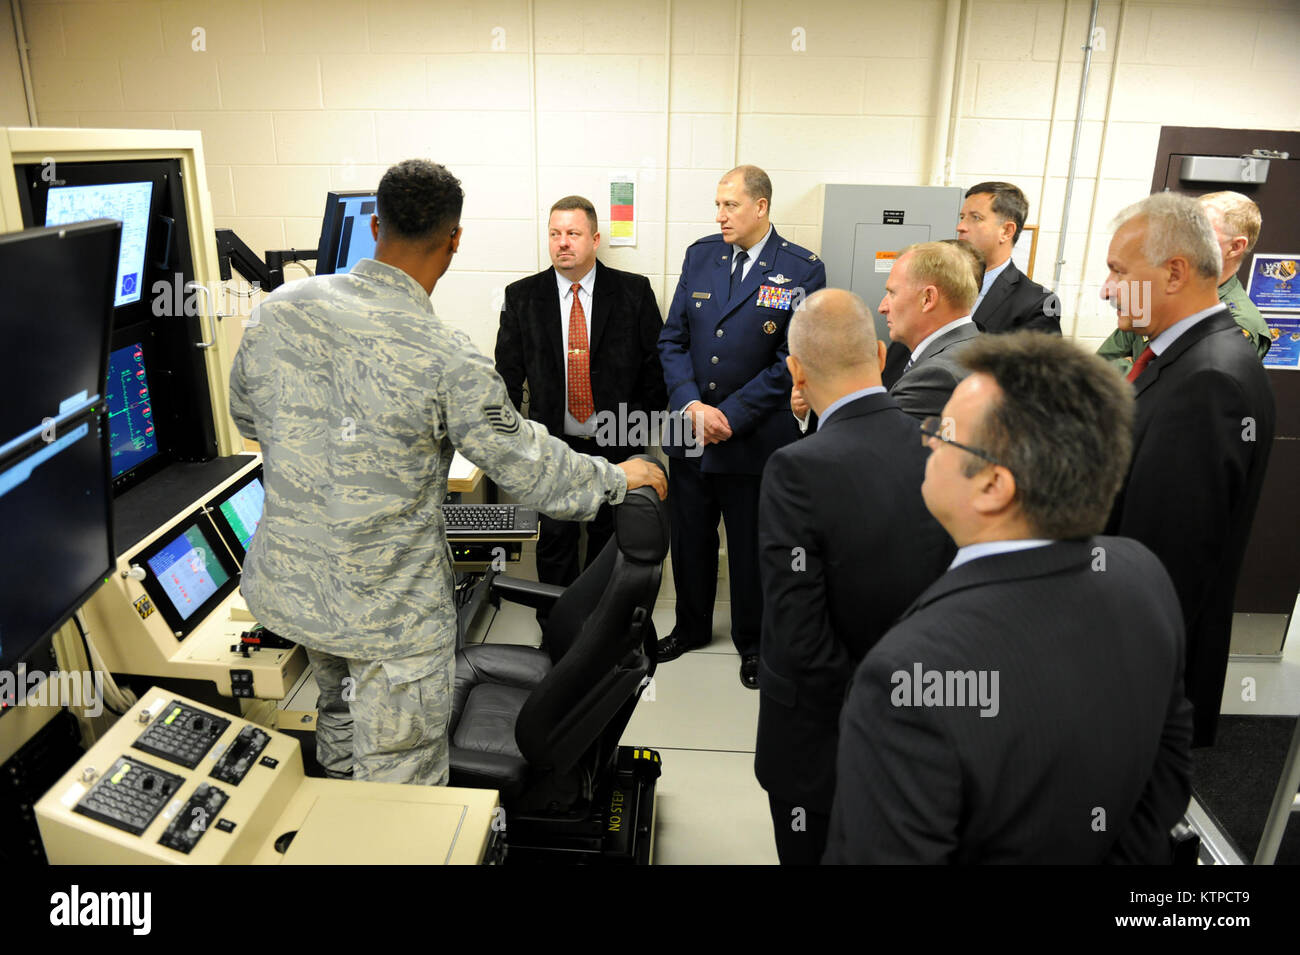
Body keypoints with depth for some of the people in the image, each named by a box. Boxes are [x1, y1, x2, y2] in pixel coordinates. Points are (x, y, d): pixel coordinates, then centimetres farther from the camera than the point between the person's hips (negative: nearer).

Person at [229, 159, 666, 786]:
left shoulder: (277, 309, -5)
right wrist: (619, 478, 3)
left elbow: (246, 418, 11)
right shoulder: (446, 359, -23)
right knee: (401, 781, 12)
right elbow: (527, 467, -13)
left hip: (283, 585, 7)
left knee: (342, 715, 33)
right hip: (388, 611, -7)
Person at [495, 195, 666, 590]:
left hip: (619, 445, 0)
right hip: (552, 444, 1)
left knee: (610, 541, 12)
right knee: (555, 542, 6)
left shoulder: (634, 292, -1)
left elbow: (656, 361, 1)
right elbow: (508, 375, 4)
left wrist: (646, 425, -3)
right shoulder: (521, 297, 2)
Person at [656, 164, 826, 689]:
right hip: (689, 432, 4)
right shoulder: (700, 255, 4)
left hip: (755, 440, -4)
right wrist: (692, 405, -12)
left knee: (752, 547, 11)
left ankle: (752, 641, 34)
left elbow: (792, 361, -11)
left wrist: (731, 415, -15)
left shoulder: (802, 269, -8)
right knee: (689, 537, 17)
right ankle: (691, 627, 40)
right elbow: (673, 341, 3)